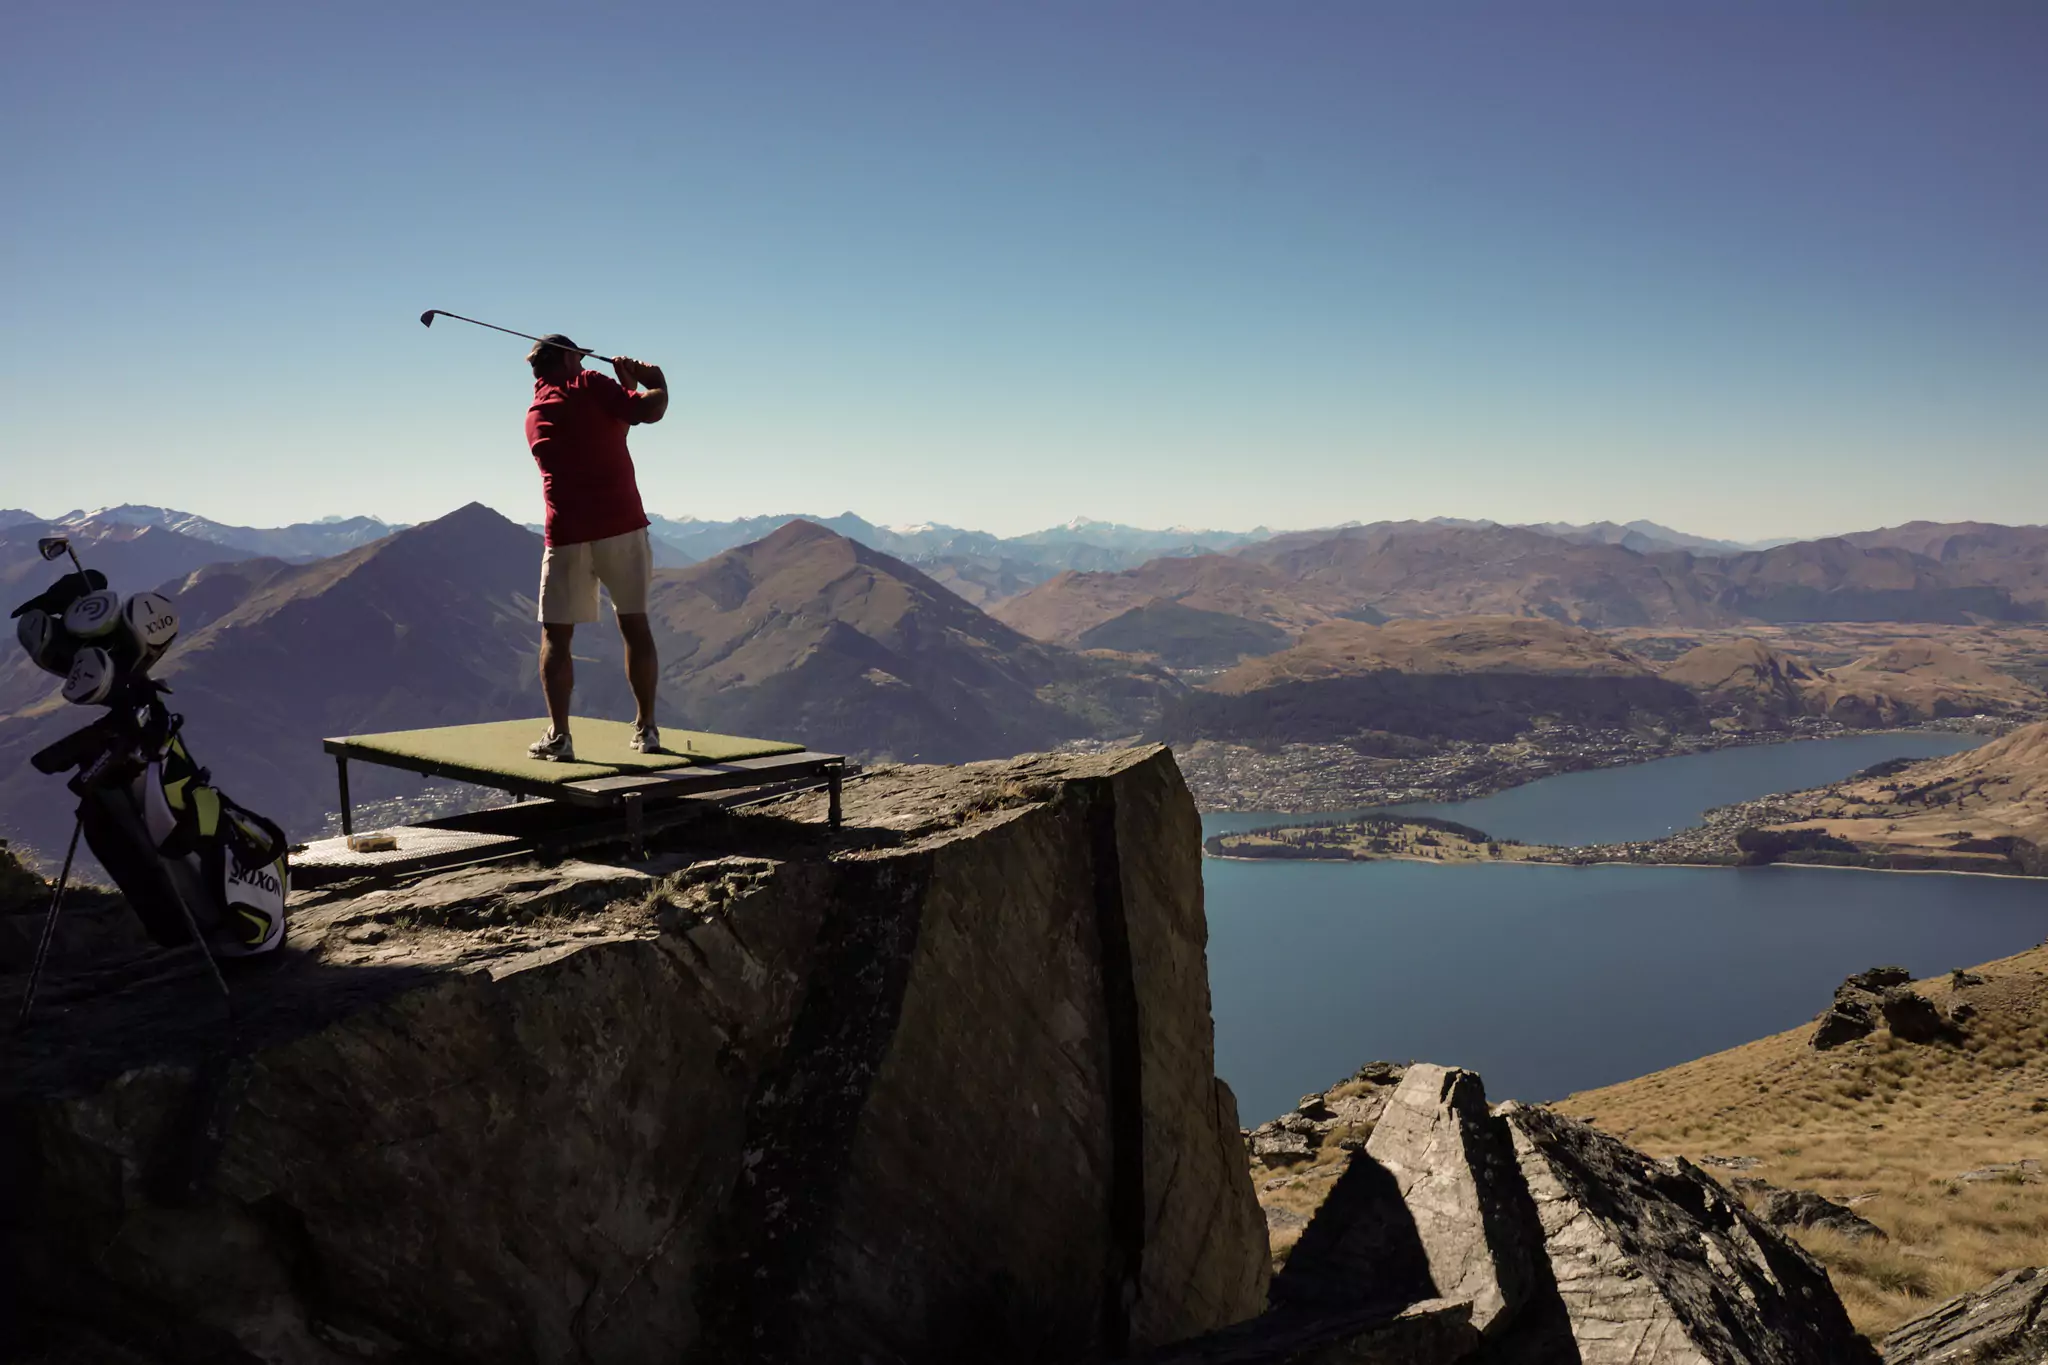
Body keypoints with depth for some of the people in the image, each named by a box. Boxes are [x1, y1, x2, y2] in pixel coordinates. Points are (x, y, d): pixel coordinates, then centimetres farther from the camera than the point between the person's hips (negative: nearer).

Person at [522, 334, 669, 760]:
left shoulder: (534, 416, 18)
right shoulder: (589, 385, 2)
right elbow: (649, 411, -9)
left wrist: (627, 385, 25)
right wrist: (656, 383, 11)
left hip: (567, 534, 2)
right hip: (622, 525, -2)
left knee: (556, 635, 7)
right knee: (634, 623, 10)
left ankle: (559, 735, -3)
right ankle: (645, 727, 14)